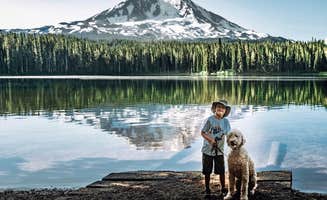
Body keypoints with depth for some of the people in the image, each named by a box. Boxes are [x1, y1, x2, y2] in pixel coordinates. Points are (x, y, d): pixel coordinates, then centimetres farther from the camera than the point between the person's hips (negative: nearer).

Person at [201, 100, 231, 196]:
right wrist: (211, 140, -20)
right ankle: (207, 189, 25)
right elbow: (202, 132, -8)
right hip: (208, 149, -2)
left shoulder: (226, 121, -2)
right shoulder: (210, 119, -10)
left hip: (219, 150, 2)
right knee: (207, 171, 10)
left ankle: (223, 188, 22)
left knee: (221, 171, 6)